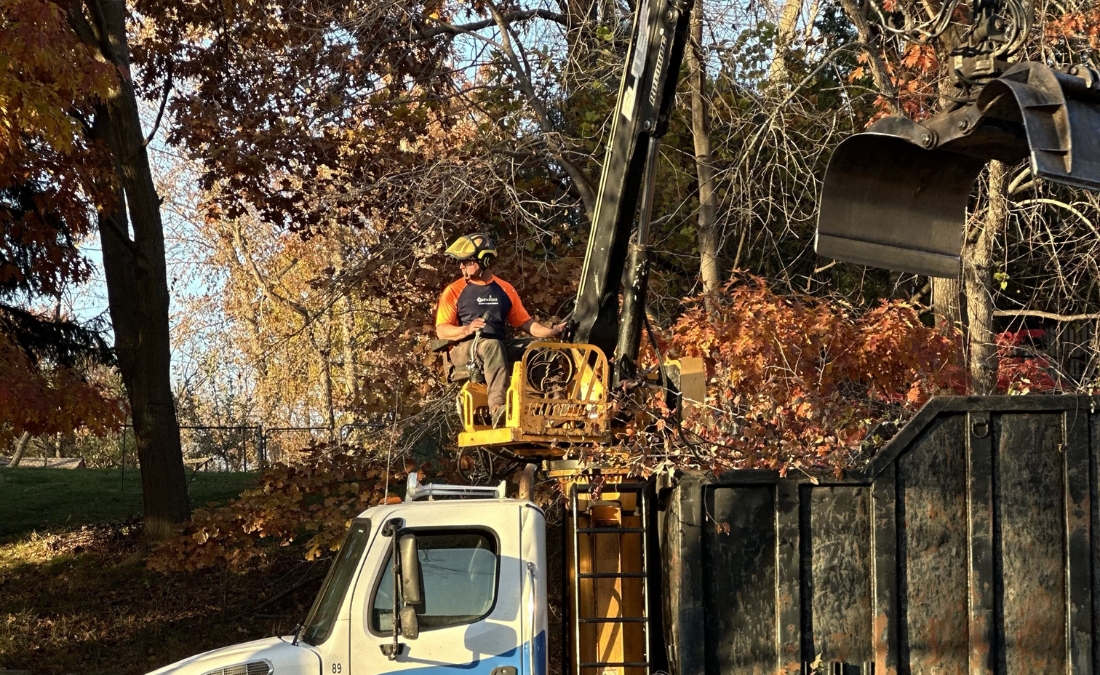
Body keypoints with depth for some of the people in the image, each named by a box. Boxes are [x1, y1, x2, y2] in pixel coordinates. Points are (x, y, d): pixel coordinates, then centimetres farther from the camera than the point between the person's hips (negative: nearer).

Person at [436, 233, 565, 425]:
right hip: (465, 349, -4)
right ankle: (498, 407, -54)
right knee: (492, 345, -38)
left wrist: (552, 331, -2)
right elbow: (442, 331, -1)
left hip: (501, 346, 4)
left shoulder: (505, 289, 16)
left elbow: (524, 322, 15)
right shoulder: (454, 292, 6)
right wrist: (466, 329, -21)